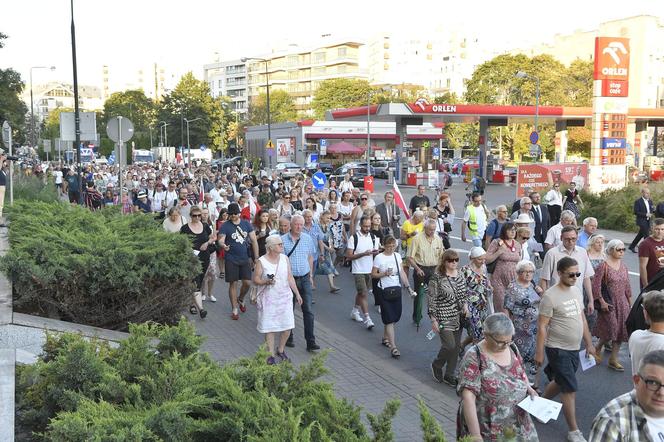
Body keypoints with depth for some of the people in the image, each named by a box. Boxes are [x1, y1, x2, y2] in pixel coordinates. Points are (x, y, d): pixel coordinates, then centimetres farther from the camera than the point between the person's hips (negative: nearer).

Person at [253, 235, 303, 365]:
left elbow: (290, 277, 8)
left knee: (287, 326, 2)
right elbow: (255, 279, -4)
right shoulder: (261, 261, -7)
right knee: (269, 327, 1)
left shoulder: (284, 258, 4)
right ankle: (271, 354, 16)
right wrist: (266, 282, -23)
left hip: (284, 297, 3)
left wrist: (297, 294, 7)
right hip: (268, 298, -3)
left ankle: (280, 349, 26)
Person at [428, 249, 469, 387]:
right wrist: (433, 319, -13)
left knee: (456, 347, 9)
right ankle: (436, 365, 17)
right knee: (449, 346, -11)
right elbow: (431, 299, -11)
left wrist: (465, 305, 1)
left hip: (458, 317, 6)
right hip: (444, 318, -6)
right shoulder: (437, 278, -12)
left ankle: (449, 375, 23)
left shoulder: (460, 276, 7)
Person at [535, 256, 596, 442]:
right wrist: (539, 352, -15)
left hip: (574, 349, 7)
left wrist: (589, 343, 16)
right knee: (570, 389, -4)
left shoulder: (576, 291, 5)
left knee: (560, 382, 19)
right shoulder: (550, 296, -18)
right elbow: (542, 326, -16)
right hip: (558, 349, -7)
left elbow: (582, 319, 15)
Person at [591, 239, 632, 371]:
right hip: (609, 303, -6)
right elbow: (596, 285, -15)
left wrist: (630, 302, 13)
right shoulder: (603, 266, -13)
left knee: (620, 331, 6)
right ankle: (597, 348, 21)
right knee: (611, 329, -7)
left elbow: (627, 286, 14)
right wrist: (602, 302, -18)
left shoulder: (623, 266, 7)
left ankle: (613, 359, 16)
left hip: (622, 303, 6)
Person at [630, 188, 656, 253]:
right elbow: (636, 212, -15)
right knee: (646, 236, -9)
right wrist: (646, 214, -21)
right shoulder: (638, 202, -11)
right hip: (641, 221, -7)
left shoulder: (650, 201, 10)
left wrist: (650, 213, -9)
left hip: (648, 221, 7)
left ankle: (632, 246, 27)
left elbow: (651, 210, 16)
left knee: (640, 235, 14)